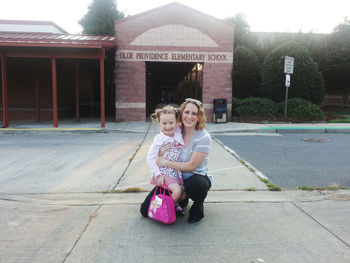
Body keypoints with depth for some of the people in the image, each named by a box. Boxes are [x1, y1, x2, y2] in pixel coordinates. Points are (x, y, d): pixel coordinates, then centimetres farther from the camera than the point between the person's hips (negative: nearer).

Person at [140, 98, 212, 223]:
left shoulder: (204, 137, -15)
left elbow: (191, 166, -20)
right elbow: (161, 161, 4)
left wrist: (166, 163, -18)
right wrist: (160, 153, -19)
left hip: (197, 177, -4)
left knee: (195, 184, -42)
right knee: (146, 210, -2)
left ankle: (198, 206, -4)